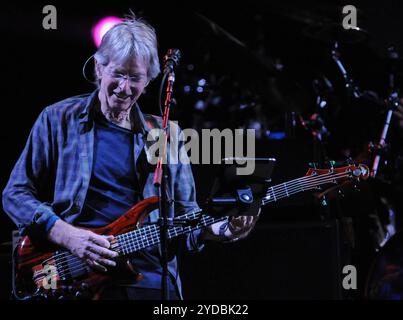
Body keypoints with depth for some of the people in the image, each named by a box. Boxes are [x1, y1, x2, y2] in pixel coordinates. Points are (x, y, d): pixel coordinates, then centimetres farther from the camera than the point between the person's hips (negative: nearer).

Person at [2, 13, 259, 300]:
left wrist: (222, 230, -3)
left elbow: (184, 214, 17)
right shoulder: (59, 120, 5)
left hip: (153, 279, 2)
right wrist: (67, 236, -11)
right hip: (76, 276, -2)